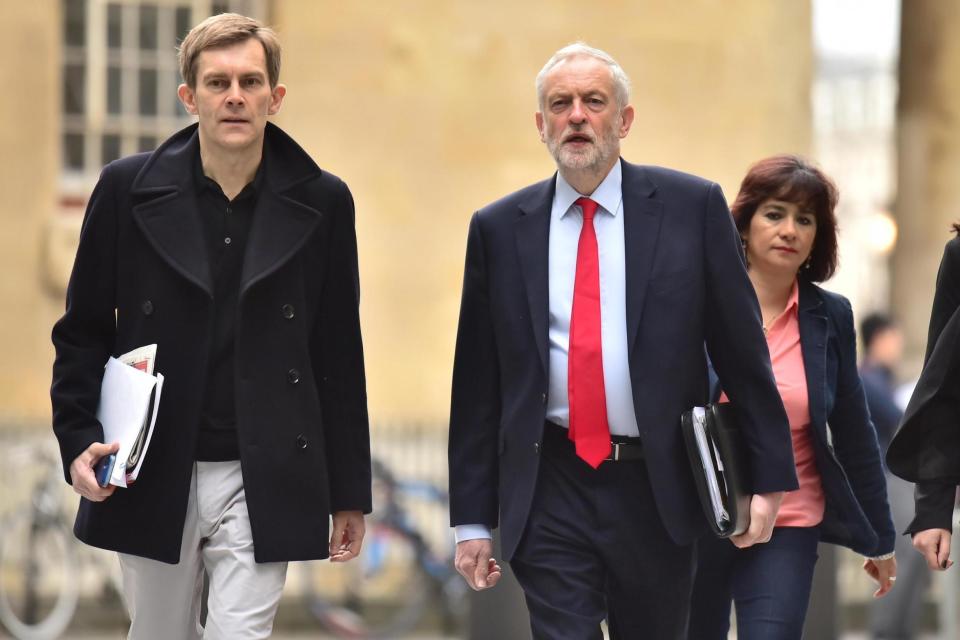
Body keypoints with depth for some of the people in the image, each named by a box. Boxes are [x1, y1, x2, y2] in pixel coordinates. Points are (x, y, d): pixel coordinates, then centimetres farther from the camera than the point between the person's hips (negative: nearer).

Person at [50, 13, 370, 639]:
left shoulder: (321, 203, 1)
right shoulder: (129, 189, 0)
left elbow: (339, 354, 5)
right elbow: (84, 331, 6)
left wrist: (349, 492, 7)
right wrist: (78, 439, -8)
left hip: (262, 485, -1)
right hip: (151, 478, 1)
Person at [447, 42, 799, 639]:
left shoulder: (692, 206, 1)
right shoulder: (499, 228, 5)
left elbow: (743, 351, 2)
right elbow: (478, 385, 6)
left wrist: (770, 478, -1)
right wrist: (472, 517, 4)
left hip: (658, 493, 0)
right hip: (549, 496, 0)